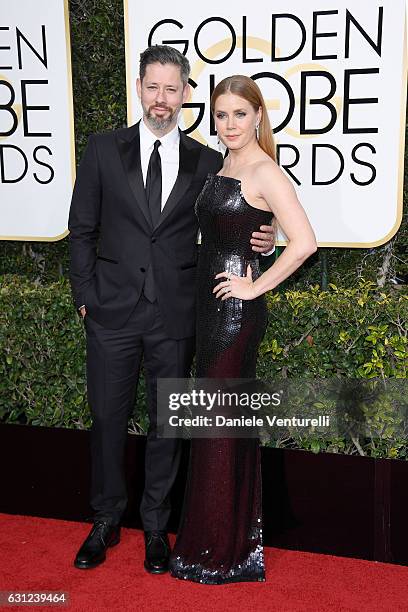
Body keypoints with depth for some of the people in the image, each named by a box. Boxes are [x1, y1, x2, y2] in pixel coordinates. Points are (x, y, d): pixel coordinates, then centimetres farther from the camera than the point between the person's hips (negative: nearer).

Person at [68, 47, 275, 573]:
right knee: (107, 417, 9)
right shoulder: (103, 150, 3)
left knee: (167, 422, 10)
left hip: (175, 314, 0)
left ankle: (155, 525, 29)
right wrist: (85, 294, -1)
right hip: (112, 311, 0)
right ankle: (106, 521, 29)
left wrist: (257, 241, -10)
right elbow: (82, 229, 5)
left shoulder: (206, 161, 4)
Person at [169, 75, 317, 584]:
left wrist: (256, 286, -16)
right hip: (211, 307, 9)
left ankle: (223, 550, 16)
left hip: (236, 309, -9)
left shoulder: (265, 172, -13)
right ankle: (234, 535, 32)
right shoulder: (221, 167, 12)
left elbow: (304, 242, -23)